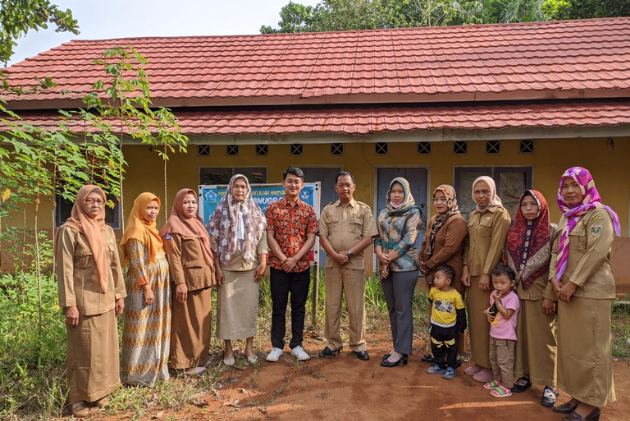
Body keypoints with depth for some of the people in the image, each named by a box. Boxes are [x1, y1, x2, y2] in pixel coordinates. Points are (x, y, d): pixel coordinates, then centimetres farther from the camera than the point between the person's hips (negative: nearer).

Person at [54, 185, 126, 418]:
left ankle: (98, 390, 28)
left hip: (105, 298, 6)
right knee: (83, 349, 4)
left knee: (104, 346, 13)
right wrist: (69, 304, -15)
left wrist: (119, 294, 10)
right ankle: (79, 397, 20)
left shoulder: (107, 230, 8)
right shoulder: (70, 230, -9)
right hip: (83, 299, -5)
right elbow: (65, 269, -12)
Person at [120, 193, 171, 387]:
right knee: (142, 329, 1)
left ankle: (154, 367, 27)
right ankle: (138, 373, 13)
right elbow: (137, 263, -17)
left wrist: (157, 286, 14)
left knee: (156, 328, 15)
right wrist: (147, 287, -19)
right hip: (143, 287, -9)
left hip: (159, 285, 9)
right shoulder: (136, 231, -13)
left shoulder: (151, 229, 14)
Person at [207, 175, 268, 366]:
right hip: (227, 267, -1)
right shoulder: (221, 210, 2)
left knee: (250, 305, 5)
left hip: (250, 266, 1)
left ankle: (249, 346, 18)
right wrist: (217, 267, -6)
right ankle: (228, 348, 17)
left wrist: (263, 263, -4)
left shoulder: (255, 210, 7)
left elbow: (262, 237, 5)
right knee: (227, 306, 4)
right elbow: (214, 240, 0)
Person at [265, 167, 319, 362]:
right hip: (278, 265, -1)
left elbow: (311, 238, -2)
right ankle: (277, 346, 18)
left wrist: (294, 259, -12)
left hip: (302, 266, 1)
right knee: (278, 307, 7)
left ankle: (296, 345, 21)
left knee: (299, 307, 9)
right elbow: (270, 237, -4)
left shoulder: (308, 210, 3)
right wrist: (284, 259, -12)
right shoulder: (273, 207, 0)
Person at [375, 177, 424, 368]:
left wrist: (389, 259, -11)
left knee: (402, 308, -4)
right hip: (386, 266, 6)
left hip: (404, 265, -6)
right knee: (392, 308, 10)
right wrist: (380, 255, -9)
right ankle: (397, 346, 19)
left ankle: (401, 351, 1)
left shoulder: (413, 212, -2)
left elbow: (408, 240, -11)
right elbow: (378, 238, 11)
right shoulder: (383, 213, 14)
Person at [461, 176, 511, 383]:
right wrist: (465, 268, 2)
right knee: (474, 317, 11)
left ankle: (490, 366, 10)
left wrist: (487, 273, -17)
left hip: (488, 274, -7)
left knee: (486, 319, -2)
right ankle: (478, 361, 23)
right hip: (472, 273, 7)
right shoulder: (473, 215, 15)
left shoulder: (500, 213, -7)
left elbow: (497, 245, -13)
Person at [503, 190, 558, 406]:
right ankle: (524, 375, 22)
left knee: (542, 336, 1)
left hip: (540, 292, -4)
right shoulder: (514, 232, 8)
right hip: (517, 291, 4)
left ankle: (549, 384, 12)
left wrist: (550, 295, -13)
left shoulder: (552, 231, -5)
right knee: (520, 334, 9)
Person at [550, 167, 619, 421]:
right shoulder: (566, 218, 15)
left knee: (588, 346, -1)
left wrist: (573, 283, -17)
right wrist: (555, 279, -2)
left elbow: (597, 252, -17)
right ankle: (578, 397, 23)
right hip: (568, 291, 8)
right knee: (570, 344, 12)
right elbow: (556, 251, 14)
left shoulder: (598, 214, -8)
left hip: (591, 291, -8)